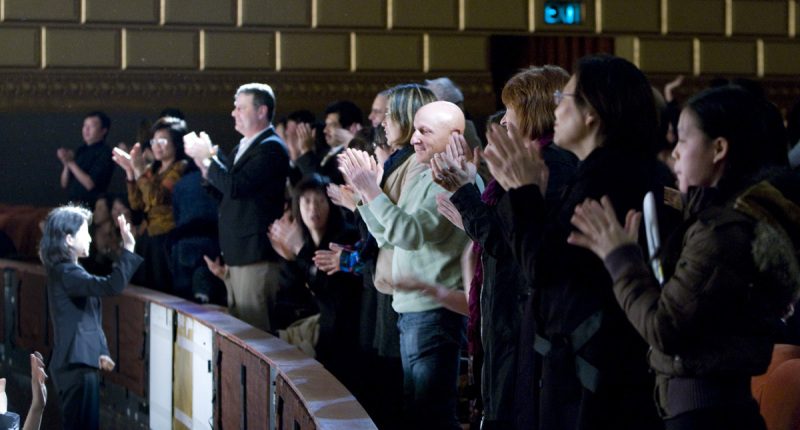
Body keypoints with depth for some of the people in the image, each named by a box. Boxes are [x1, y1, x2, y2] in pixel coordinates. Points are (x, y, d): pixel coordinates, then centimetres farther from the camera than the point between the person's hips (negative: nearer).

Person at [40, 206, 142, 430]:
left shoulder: (66, 271, 17)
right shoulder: (65, 272, -16)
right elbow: (111, 286, -31)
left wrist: (98, 353, 18)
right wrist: (128, 248, -31)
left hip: (80, 361, 11)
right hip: (76, 363, -11)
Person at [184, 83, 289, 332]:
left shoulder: (271, 148, -13)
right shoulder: (243, 147, 17)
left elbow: (235, 186, -24)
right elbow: (223, 192, 20)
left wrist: (207, 156, -12)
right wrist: (204, 164, 6)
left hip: (256, 256, -10)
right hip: (236, 255, 10)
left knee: (252, 331, -9)